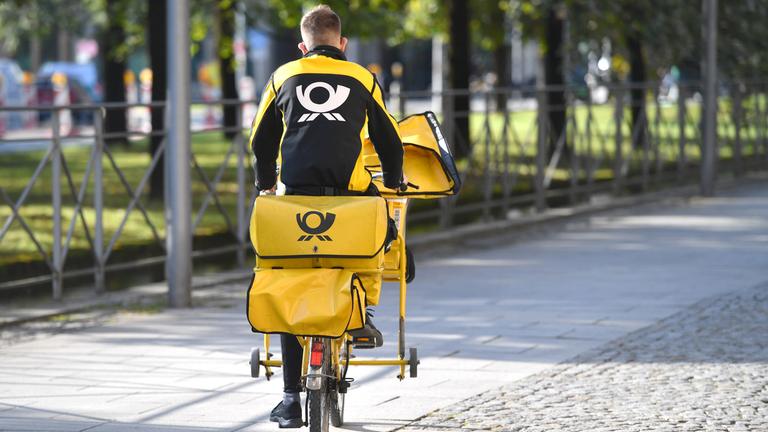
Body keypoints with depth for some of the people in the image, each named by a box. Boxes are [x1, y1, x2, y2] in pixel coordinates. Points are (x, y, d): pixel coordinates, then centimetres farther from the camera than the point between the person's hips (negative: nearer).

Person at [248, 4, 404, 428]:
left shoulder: (284, 76, 20)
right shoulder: (362, 78, 17)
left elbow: (261, 140, 26)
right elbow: (388, 140, 22)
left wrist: (265, 184, 41)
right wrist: (394, 185, 37)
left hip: (296, 194, 1)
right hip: (351, 192, -1)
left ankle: (291, 397, 5)